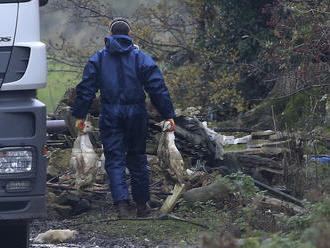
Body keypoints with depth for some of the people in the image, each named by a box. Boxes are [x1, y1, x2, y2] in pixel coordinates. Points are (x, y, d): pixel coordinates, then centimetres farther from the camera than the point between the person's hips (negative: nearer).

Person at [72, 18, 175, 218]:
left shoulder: (98, 59, 5)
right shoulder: (141, 58, 2)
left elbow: (86, 89, 2)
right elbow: (158, 89, -2)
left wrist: (80, 115, 6)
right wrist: (168, 115, 1)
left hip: (110, 116, 0)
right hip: (136, 114, 0)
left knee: (115, 160, -1)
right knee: (137, 159, 12)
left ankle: (122, 203, -19)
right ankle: (142, 205, 16)